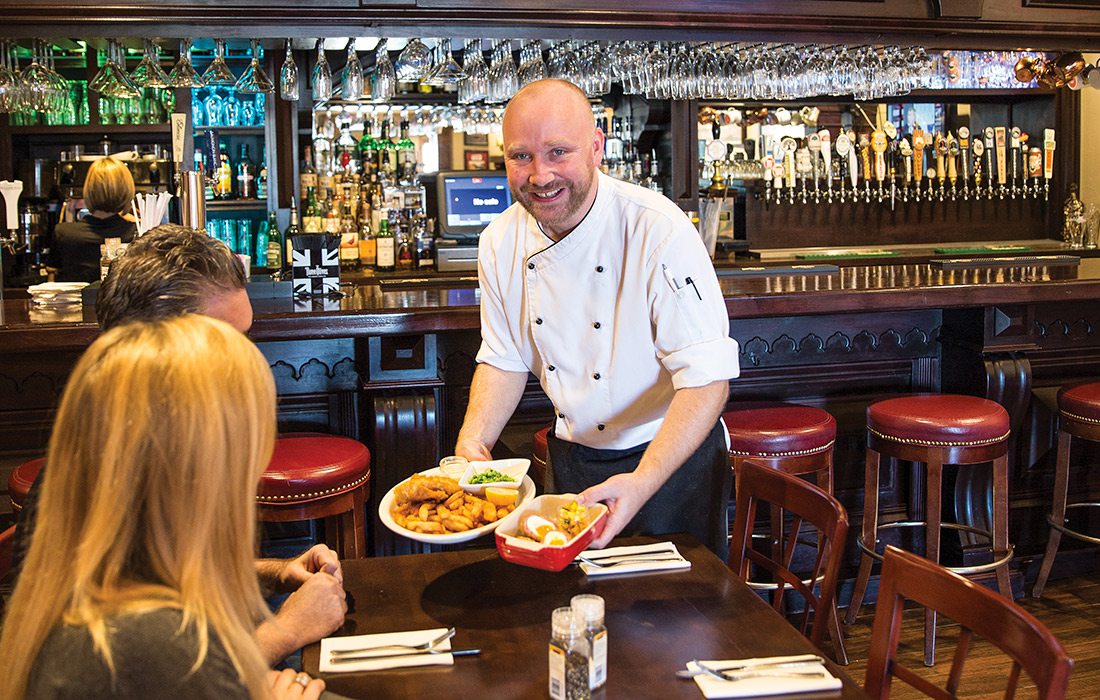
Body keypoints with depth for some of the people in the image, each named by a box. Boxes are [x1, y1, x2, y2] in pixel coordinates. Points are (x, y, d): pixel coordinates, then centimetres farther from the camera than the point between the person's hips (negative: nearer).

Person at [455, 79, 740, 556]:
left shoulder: (660, 231, -26)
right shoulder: (501, 242, -7)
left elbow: (707, 378, -29)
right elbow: (504, 360, 5)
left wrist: (642, 482, -40)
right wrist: (473, 442, -12)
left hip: (672, 456, -4)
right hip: (572, 459, 5)